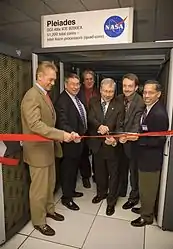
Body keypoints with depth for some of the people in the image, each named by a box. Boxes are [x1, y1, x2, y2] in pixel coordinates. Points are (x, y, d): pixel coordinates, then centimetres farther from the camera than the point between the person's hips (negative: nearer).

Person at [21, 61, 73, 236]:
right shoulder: (32, 96, -20)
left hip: (48, 148, 9)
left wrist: (56, 139, 7)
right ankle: (39, 221, 28)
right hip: (38, 150, -9)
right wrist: (61, 135, -31)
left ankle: (48, 209, 43)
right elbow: (35, 125, -30)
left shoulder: (45, 94, 11)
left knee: (50, 183, 23)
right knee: (39, 188, 8)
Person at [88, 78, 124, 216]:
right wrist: (99, 126, -34)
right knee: (99, 171, 21)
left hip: (112, 145, -3)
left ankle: (111, 201, 29)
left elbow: (119, 126, -16)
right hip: (97, 143, 3)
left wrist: (114, 139, -35)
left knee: (113, 173, 10)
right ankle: (101, 192, 46)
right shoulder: (93, 102, -1)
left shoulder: (119, 106, -10)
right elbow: (91, 118, -14)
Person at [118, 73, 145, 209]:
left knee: (134, 170, 13)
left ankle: (134, 197, 35)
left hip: (132, 142, -6)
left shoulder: (140, 103, -21)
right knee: (122, 168, 23)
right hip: (120, 139, 6)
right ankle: (121, 191, 46)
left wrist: (127, 136, -43)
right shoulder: (119, 99, -3)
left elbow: (137, 125, -27)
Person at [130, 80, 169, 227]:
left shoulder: (160, 114, -25)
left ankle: (146, 216, 34)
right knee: (145, 186, 25)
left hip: (151, 158, -9)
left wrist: (138, 139, -25)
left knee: (148, 188, 11)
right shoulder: (148, 108, 4)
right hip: (145, 155, 9)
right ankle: (145, 208, 47)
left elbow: (160, 140, -24)